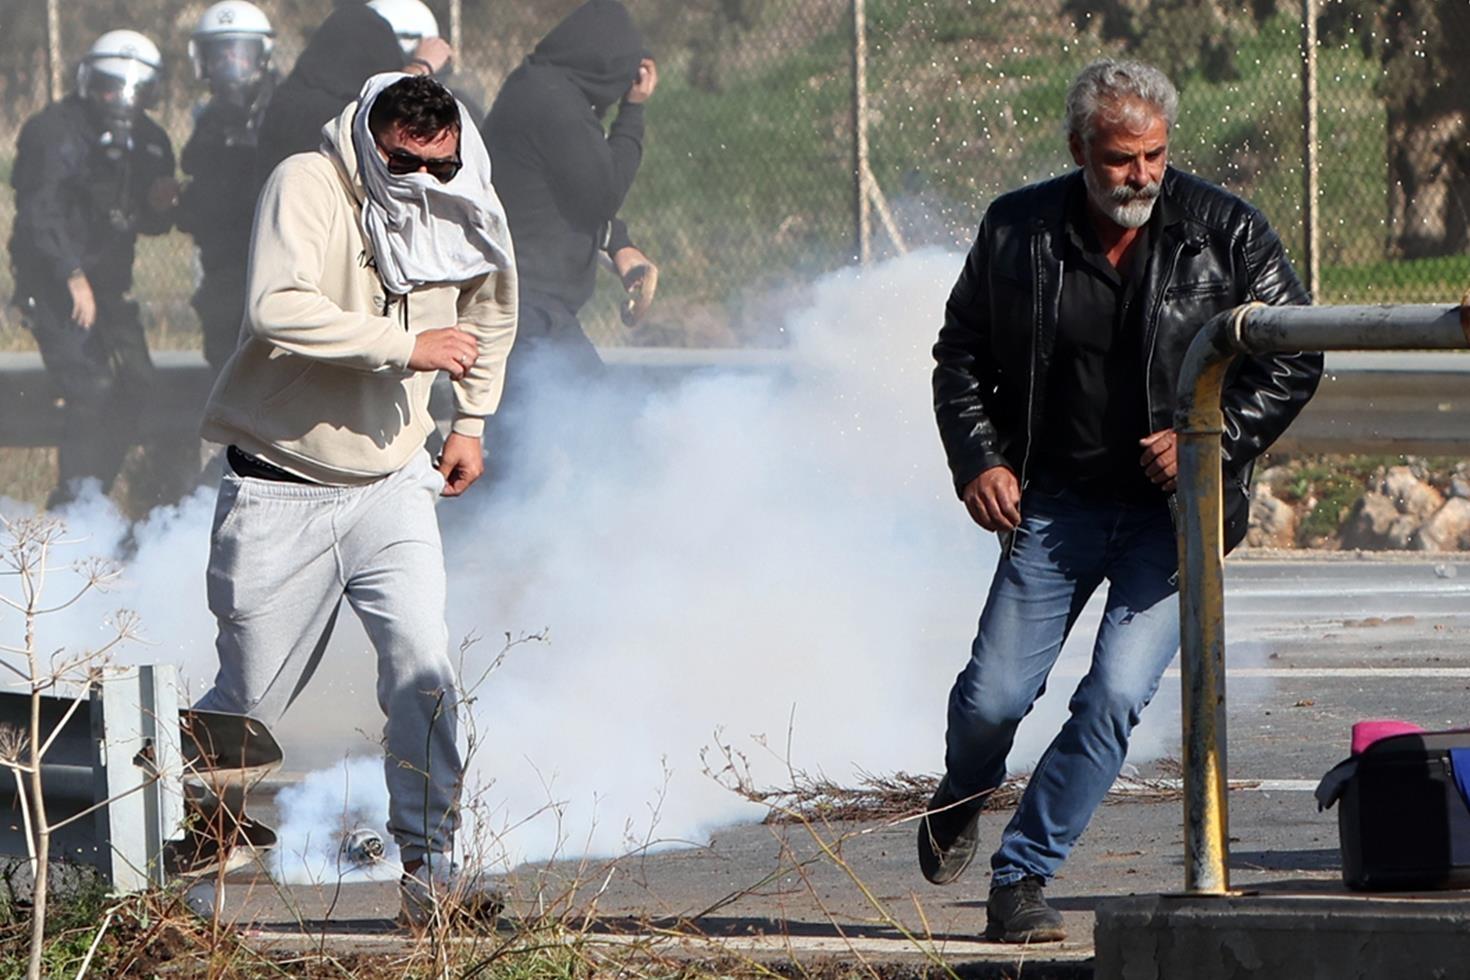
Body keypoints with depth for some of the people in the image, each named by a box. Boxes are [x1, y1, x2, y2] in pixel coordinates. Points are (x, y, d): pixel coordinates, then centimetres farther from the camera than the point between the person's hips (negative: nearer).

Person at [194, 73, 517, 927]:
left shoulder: (464, 219, 3)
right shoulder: (307, 188, -16)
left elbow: (493, 309, 27)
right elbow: (279, 310, -33)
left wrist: (472, 421, 22)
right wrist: (407, 346, -29)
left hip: (391, 485, 4)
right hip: (280, 493, -4)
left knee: (423, 664, -13)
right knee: (252, 701, 1)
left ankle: (430, 865, -7)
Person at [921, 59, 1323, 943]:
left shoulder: (1226, 234, -5)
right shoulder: (1019, 232, -1)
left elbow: (1295, 357, 1)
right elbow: (962, 349, 12)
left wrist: (1211, 439, -12)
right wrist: (977, 456, -2)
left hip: (1174, 512, -1)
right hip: (1057, 502, 1)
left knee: (1116, 698, -13)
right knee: (994, 696, -1)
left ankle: (1023, 875, 0)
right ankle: (961, 801, 35)